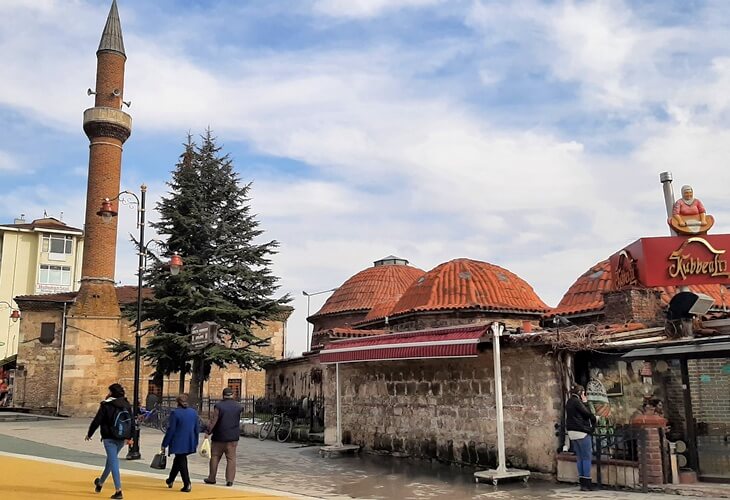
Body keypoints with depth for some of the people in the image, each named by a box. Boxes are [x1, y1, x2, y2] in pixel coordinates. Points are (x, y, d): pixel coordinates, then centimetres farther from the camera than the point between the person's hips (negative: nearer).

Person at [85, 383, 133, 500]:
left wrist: (89, 434, 6)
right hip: (121, 438, 6)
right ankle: (100, 483, 42)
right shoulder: (127, 405, 7)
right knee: (111, 459, 22)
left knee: (113, 461, -6)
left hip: (109, 438, -6)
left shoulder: (106, 405, -9)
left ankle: (118, 490, -12)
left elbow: (97, 421, -7)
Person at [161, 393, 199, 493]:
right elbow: (197, 429, 9)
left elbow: (171, 430, -13)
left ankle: (187, 485, -3)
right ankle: (170, 480, 37)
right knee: (178, 460, 23)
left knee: (181, 462, 2)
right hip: (189, 443, 6)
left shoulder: (175, 413, -13)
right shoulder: (194, 412, 4)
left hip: (178, 443, -6)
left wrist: (164, 444, -6)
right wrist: (195, 442, 19)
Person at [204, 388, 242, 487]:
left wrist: (208, 432, -7)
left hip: (219, 437, -2)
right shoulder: (238, 406, 2)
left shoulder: (219, 406, -10)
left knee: (215, 457, 11)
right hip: (233, 437, 2)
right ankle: (230, 480, -1)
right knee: (231, 458, 4)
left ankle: (211, 478, 17)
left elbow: (213, 421, -12)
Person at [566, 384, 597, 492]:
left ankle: (582, 482, 13)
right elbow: (587, 413, -14)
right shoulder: (577, 401, -13)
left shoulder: (569, 402, 15)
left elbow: (577, 414, 13)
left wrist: (584, 403, 13)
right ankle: (586, 484, -3)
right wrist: (594, 418, 6)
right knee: (587, 457, -3)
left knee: (579, 458, 11)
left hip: (572, 432, 9)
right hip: (581, 432, -9)